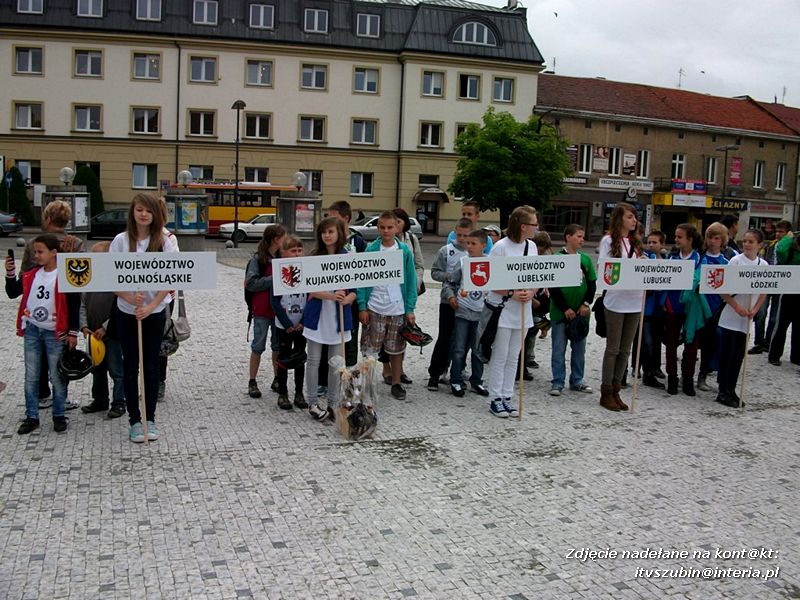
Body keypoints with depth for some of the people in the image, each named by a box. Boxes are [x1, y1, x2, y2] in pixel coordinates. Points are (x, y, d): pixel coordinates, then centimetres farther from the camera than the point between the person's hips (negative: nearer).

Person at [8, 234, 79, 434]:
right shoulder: (31, 275, 6)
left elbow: (74, 306, -9)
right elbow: (14, 292, 12)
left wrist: (73, 333, -9)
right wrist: (10, 273, -3)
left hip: (55, 333, -5)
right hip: (32, 330, 5)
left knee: (57, 377, 5)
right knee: (31, 377, 9)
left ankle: (59, 416, 18)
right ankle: (31, 417, 18)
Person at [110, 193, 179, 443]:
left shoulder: (165, 242, -4)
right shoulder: (121, 241, -3)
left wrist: (150, 306, -18)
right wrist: (130, 298, -21)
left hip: (155, 312, 0)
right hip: (126, 312, 0)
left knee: (151, 366, 7)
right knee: (130, 366, 6)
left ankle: (149, 419, 18)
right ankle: (134, 420, 15)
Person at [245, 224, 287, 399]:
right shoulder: (258, 259, -10)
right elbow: (251, 283, -15)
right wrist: (273, 279, -20)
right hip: (262, 310, -4)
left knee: (279, 345, 12)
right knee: (258, 346, 5)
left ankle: (277, 379, 25)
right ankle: (252, 382, 16)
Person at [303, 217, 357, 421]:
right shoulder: (314, 257, -3)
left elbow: (354, 290, 1)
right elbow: (310, 289, -9)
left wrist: (346, 299, -21)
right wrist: (331, 296, -25)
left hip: (338, 317, 1)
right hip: (317, 316, -1)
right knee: (314, 362, 7)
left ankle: (333, 403, 20)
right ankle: (313, 402, 18)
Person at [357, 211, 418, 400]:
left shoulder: (405, 251, 0)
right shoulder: (371, 250, -2)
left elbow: (410, 281, 2)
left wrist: (410, 309, -2)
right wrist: (362, 307, -7)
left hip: (398, 309, 1)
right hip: (374, 308, -1)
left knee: (396, 349, 10)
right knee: (369, 349, 3)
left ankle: (396, 383, 23)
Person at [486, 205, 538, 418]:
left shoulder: (532, 247, 6)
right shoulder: (501, 247, -12)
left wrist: (531, 292, -9)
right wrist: (512, 294, -20)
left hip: (523, 310, 6)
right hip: (502, 309, -6)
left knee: (513, 357, 12)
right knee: (500, 356, 2)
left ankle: (507, 397, 21)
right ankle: (496, 399, 11)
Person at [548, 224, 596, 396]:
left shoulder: (586, 259, 7)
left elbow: (592, 284, 9)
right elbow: (553, 287, -10)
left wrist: (586, 304, -5)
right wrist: (565, 309, -13)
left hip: (581, 312, 5)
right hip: (560, 312, -4)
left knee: (579, 349, 12)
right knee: (559, 349, 3)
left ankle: (577, 381, 23)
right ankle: (557, 382, 11)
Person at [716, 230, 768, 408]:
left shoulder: (763, 265, 4)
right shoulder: (736, 261, -7)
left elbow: (764, 292, 9)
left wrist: (755, 310, -5)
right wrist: (738, 307, -14)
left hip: (748, 319, 4)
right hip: (731, 317, -4)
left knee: (739, 354, 9)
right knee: (727, 353, -1)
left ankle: (731, 390, 19)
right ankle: (723, 391, 7)